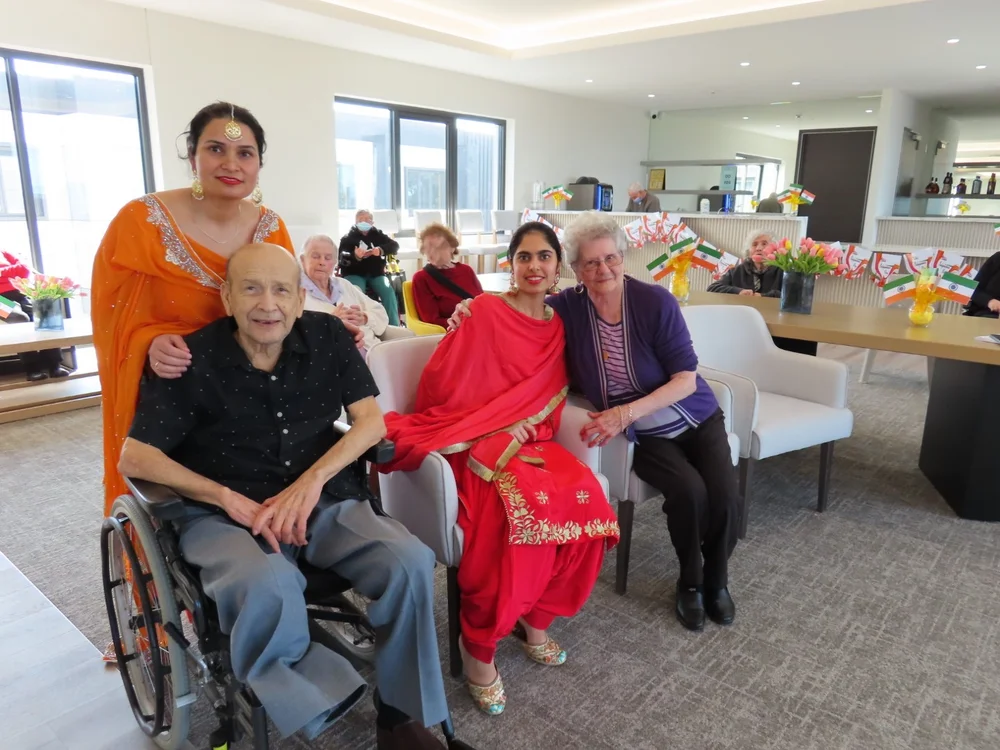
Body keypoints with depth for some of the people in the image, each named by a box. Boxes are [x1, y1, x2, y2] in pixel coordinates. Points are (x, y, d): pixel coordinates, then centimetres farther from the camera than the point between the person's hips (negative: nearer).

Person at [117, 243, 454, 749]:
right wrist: (230, 498, -19)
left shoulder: (327, 336, 2)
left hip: (322, 502, 3)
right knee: (268, 586, -37)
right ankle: (311, 709, -8)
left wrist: (313, 479, -16)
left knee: (410, 562, -22)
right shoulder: (192, 360, -7)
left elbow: (372, 420, -1)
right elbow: (134, 458, -8)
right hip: (225, 515, -2)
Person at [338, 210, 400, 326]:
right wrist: (355, 256, -30)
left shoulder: (378, 234, 14)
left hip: (376, 274, 2)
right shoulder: (348, 238, 7)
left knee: (388, 291, -27)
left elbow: (395, 245, -2)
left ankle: (394, 326, -24)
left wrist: (381, 250, -23)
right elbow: (343, 258, -7)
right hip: (355, 274, -2)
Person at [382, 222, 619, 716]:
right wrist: (499, 429, -12)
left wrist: (529, 433, 7)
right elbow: (444, 387, -9)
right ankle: (479, 644, -14)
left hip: (526, 442, 6)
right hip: (475, 443, -5)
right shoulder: (483, 311, -6)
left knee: (585, 495, -22)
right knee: (524, 504, -33)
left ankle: (536, 616, -1)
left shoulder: (556, 327, 13)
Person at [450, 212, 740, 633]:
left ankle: (717, 580, 14)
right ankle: (690, 582, 5)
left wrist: (625, 413, -31)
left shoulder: (656, 302, -18)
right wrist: (471, 317, -24)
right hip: (643, 435, 0)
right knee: (688, 490, -26)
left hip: (697, 419, 1)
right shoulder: (567, 308, -13)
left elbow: (686, 379, -19)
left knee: (724, 497, -19)